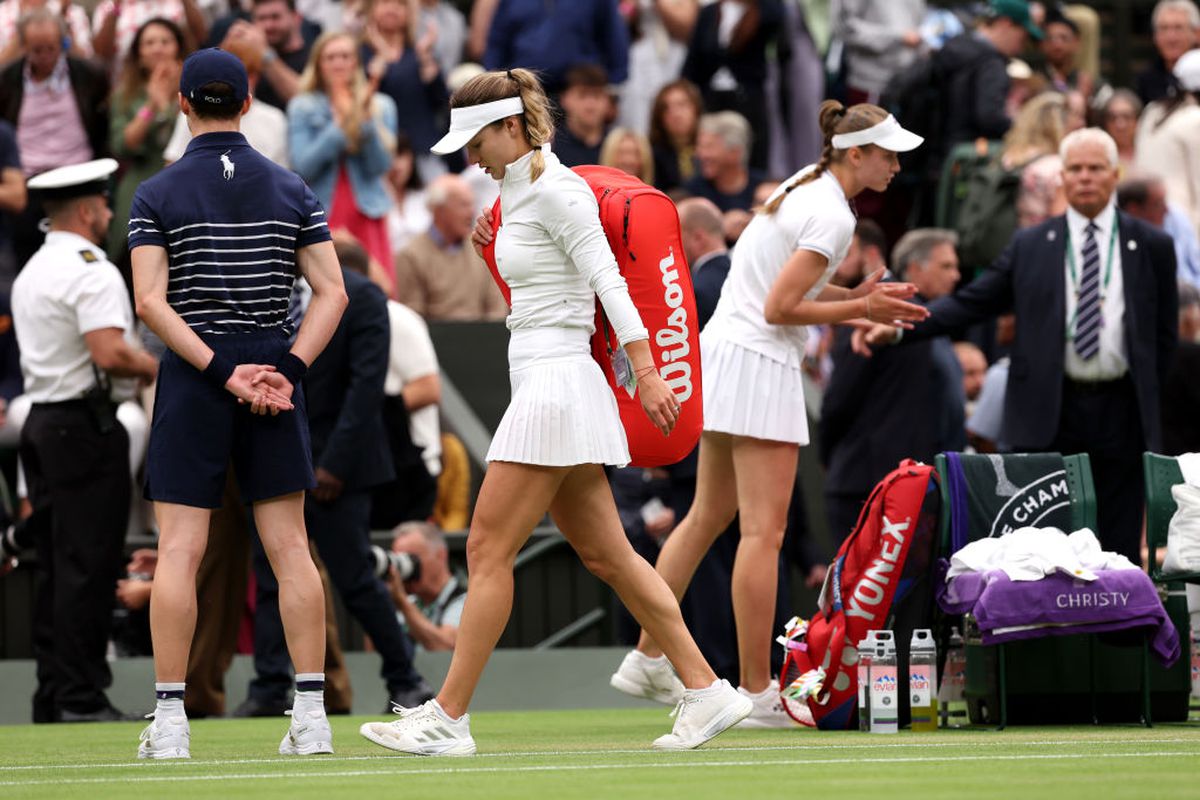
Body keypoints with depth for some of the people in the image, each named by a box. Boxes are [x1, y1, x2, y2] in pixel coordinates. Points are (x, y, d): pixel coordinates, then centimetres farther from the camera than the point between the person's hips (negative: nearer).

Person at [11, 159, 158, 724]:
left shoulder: (32, 273, 17)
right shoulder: (90, 271, -13)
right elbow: (109, 353, -25)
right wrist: (161, 369, -9)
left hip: (43, 420, 9)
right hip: (86, 426, -9)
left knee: (56, 566, 10)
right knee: (88, 566, -7)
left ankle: (53, 693, 12)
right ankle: (81, 696, -7)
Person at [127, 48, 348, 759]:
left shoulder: (157, 195, -1)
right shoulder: (292, 192, 6)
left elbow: (150, 301, -11)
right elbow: (332, 293, -1)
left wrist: (223, 371, -13)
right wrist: (288, 370, -7)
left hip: (192, 378, -2)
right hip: (276, 368, 2)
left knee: (180, 550, -2)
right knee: (290, 547, 4)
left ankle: (170, 719, -4)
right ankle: (312, 714, 0)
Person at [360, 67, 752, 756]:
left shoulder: (555, 190, -12)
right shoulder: (519, 194, 17)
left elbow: (609, 281, -19)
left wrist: (647, 373, -23)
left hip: (556, 384, -10)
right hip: (545, 384, 10)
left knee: (489, 551, -7)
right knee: (606, 555, 8)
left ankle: (449, 718, -3)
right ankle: (706, 691, 9)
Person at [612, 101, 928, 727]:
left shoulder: (806, 184, 12)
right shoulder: (833, 217, -16)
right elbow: (780, 308, -19)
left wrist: (855, 296, 11)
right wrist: (860, 310, -11)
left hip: (722, 349, 10)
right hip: (758, 365, -10)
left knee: (709, 516, 16)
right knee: (763, 533, -7)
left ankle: (646, 659, 19)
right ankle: (756, 692, -7)